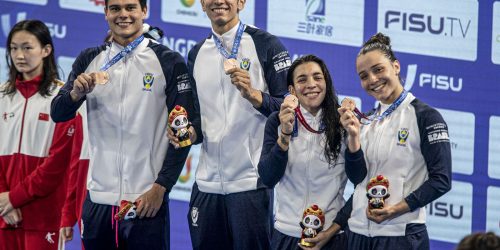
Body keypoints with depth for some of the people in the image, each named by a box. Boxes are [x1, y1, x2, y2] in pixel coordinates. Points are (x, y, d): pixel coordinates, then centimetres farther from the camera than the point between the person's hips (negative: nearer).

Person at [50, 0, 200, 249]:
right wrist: (76, 93, -16)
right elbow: (57, 114, 6)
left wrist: (161, 187, -10)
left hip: (146, 200, -3)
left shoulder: (168, 62, -1)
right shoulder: (89, 60, 9)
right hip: (97, 199, 3)